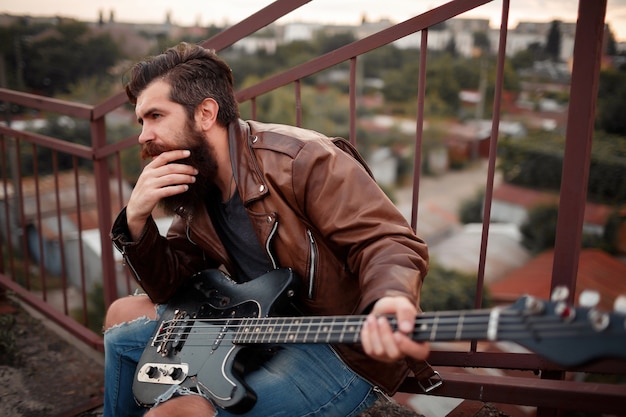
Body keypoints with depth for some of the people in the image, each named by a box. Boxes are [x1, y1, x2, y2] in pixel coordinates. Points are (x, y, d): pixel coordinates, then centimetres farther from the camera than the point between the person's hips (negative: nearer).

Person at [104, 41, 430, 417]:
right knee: (125, 316, 18)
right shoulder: (193, 188, 5)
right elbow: (168, 285, 6)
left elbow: (388, 242, -23)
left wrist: (391, 300, -45)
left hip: (347, 350, -8)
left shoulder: (303, 160, -21)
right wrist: (137, 222, -12)